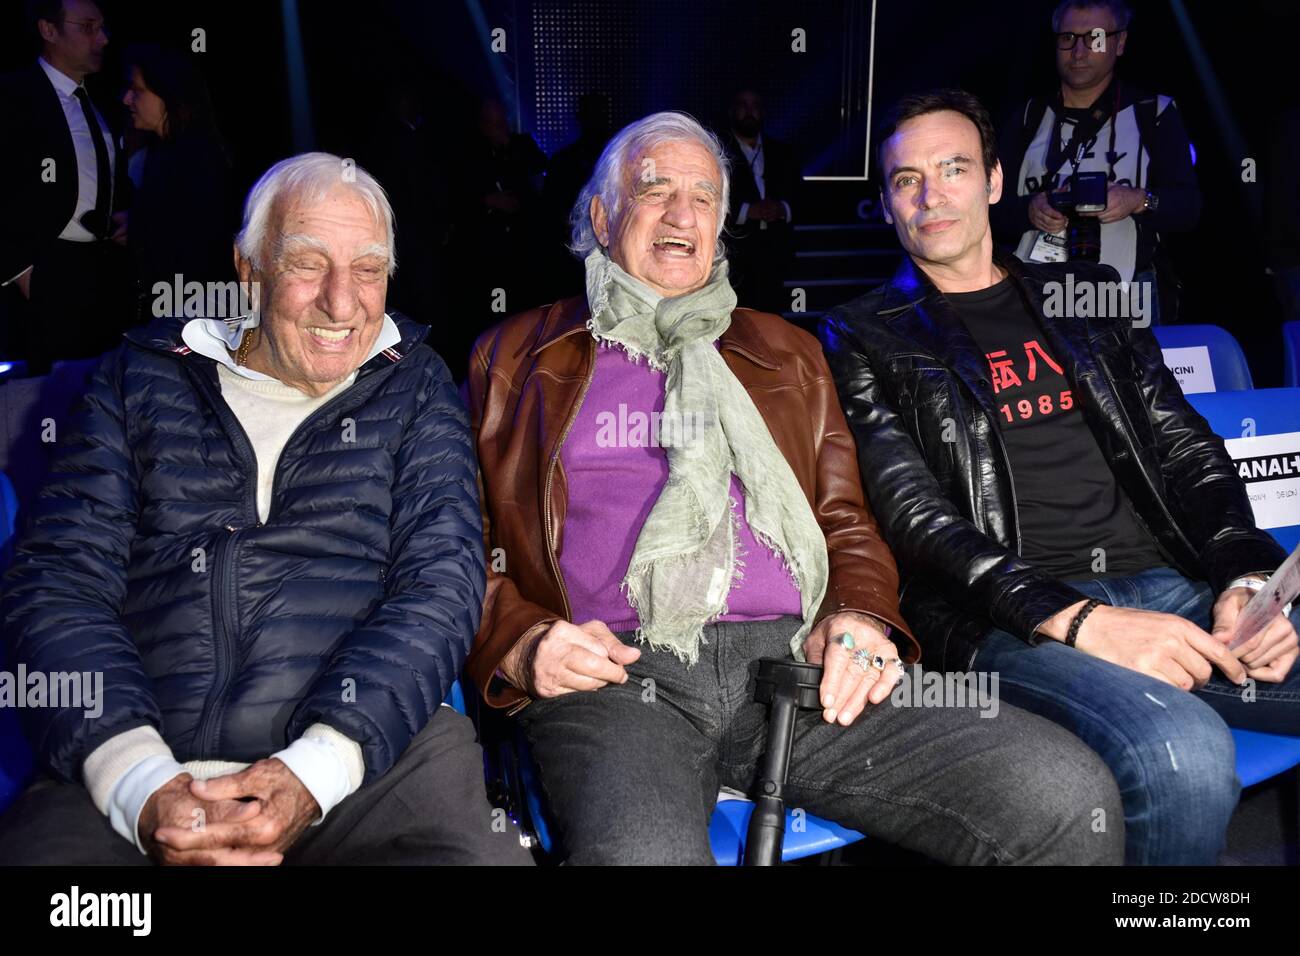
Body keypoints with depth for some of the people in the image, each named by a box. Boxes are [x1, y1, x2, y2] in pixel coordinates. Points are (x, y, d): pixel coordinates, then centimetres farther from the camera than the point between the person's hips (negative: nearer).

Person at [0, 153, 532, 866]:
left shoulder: (413, 386, 12)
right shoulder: (143, 374, 14)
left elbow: (440, 586, 1)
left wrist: (316, 769, -15)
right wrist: (140, 787, -12)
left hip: (373, 750, 1)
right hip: (133, 767, 0)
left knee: (478, 854, -28)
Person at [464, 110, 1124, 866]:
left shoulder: (785, 352, 26)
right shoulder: (515, 359, 18)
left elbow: (847, 522, 22)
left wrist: (862, 619, 0)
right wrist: (523, 646, -6)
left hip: (795, 661, 4)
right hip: (615, 680, -3)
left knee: (1071, 798, -19)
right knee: (643, 851, -39)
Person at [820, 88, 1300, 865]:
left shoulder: (1087, 297, 21)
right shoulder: (865, 339, 8)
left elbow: (1188, 452, 15)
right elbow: (915, 516, -5)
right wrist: (1079, 621, -18)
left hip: (1172, 589, 5)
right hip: (1016, 620, -4)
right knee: (1181, 754, -34)